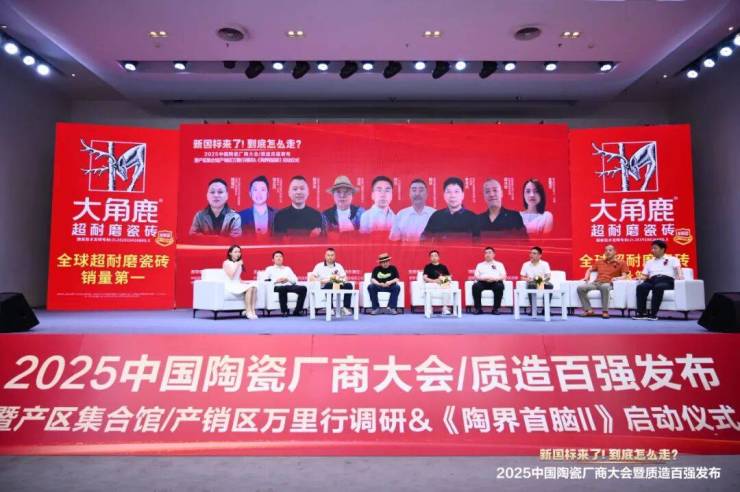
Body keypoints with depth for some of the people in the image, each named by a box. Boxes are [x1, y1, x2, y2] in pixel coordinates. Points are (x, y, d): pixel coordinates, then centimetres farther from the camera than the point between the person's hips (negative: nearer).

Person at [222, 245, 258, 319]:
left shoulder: (239, 263, 19)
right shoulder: (226, 263, -2)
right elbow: (231, 277, -14)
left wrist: (243, 282, 3)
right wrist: (237, 266, -14)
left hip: (238, 285, 6)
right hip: (231, 286, -6)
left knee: (254, 287, -24)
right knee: (249, 288, -30)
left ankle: (252, 310, -31)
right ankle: (248, 311, -29)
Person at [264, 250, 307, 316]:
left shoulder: (287, 268, 32)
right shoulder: (269, 269, 24)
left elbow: (295, 280, 19)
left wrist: (287, 279, -2)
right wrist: (276, 280, -6)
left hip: (290, 285, 3)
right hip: (278, 286, -3)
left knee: (303, 288, -28)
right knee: (283, 289, -42)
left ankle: (297, 310, -25)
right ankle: (284, 311, -32)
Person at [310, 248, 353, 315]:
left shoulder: (339, 266, 16)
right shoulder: (319, 266, 7)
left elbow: (345, 278, 9)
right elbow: (311, 278, -1)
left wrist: (339, 278, -14)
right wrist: (321, 281, -19)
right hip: (324, 287, -3)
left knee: (349, 285, -24)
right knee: (329, 284, -37)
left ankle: (346, 308, -25)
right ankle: (330, 309, -34)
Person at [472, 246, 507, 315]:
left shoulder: (499, 264, 19)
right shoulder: (480, 265, 21)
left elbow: (504, 276, 6)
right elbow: (476, 276, 9)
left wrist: (494, 278, -14)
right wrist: (484, 278, -13)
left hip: (495, 282, -1)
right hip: (483, 282, 1)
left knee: (500, 286, -35)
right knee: (475, 286, -31)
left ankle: (495, 309, -25)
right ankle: (478, 308, -22)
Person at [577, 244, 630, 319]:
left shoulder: (621, 263, 13)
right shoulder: (599, 262, 25)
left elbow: (624, 276, 3)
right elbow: (589, 270, 30)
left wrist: (617, 278, -19)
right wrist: (587, 277, 8)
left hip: (608, 283, -4)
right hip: (596, 283, 4)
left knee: (604, 287, -44)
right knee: (580, 288, -25)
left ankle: (605, 311, -34)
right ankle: (588, 310, -20)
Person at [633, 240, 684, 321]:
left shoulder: (672, 259, 20)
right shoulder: (649, 262, 31)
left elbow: (678, 269, 3)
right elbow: (645, 276, 25)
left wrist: (680, 276, -20)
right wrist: (639, 277, 2)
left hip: (667, 280, -3)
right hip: (653, 280, 4)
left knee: (658, 287, -40)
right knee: (640, 287, -31)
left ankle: (653, 313, -41)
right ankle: (641, 312, -37)